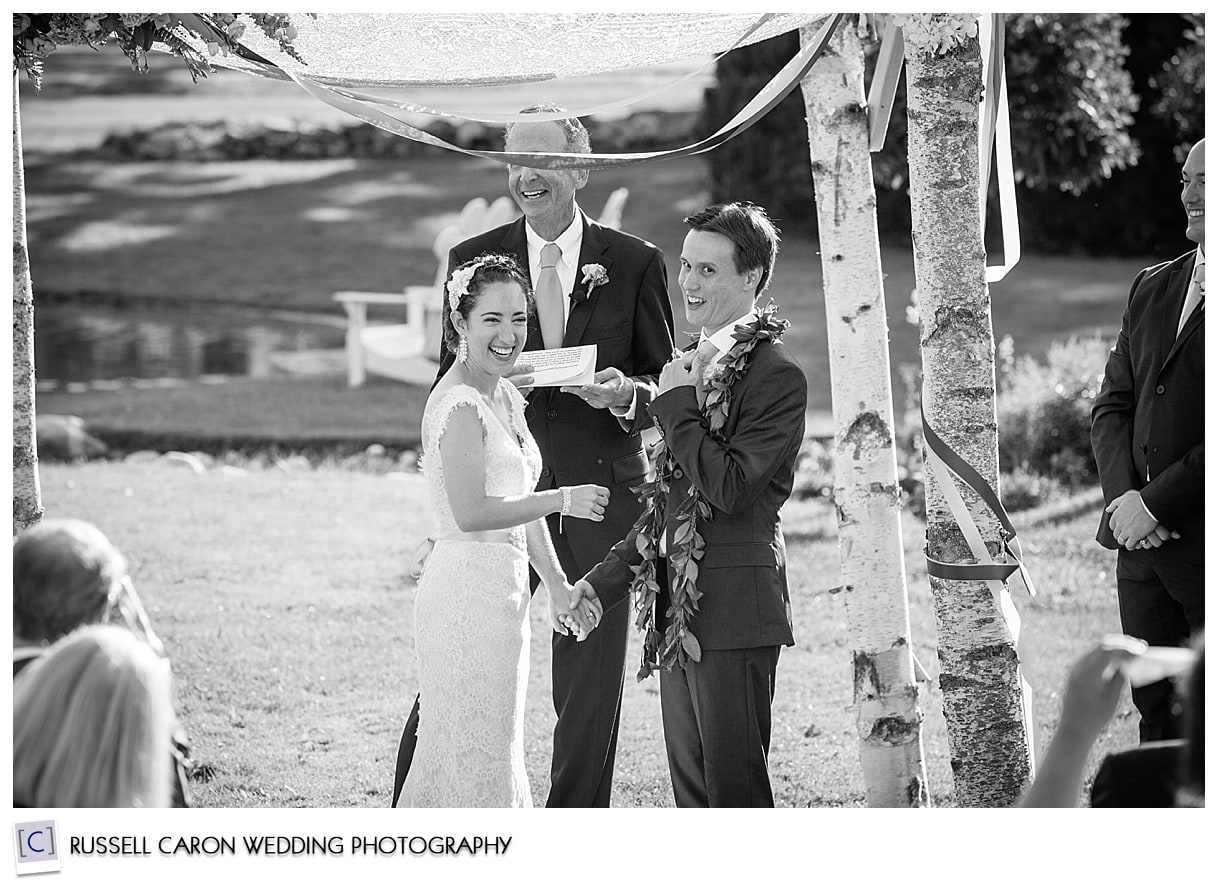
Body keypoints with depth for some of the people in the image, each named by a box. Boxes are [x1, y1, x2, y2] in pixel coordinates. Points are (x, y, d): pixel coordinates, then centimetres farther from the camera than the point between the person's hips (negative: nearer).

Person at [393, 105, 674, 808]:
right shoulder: (474, 258, 6)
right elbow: (450, 377, 9)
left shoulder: (635, 263, 4)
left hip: (599, 492, 0)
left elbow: (667, 384, 8)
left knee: (592, 673, 5)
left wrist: (625, 393, -14)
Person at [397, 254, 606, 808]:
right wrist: (562, 500, -15)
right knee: (473, 750, -3)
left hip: (503, 591, 10)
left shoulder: (506, 398, 14)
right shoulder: (459, 403, -16)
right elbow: (471, 512, -22)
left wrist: (557, 585, 16)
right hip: (468, 590, -10)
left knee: (491, 750, 15)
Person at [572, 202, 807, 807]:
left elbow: (729, 487, -21)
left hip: (733, 614, -9)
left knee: (736, 792, -6)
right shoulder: (696, 364, 17)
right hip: (679, 612, 9)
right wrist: (603, 582, 19)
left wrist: (675, 406, -13)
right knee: (692, 793, 11)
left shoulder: (775, 374, -11)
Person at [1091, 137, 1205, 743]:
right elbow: (1113, 404, 14)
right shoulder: (1153, 288, 15)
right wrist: (1123, 494, -4)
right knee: (1157, 712, 12)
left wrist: (1158, 503, -16)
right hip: (1144, 545, 7)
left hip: (1206, 547, -6)